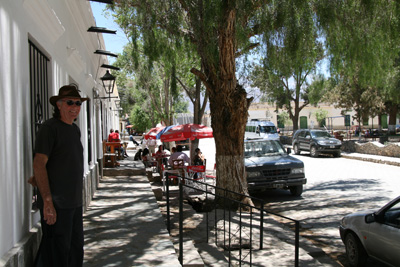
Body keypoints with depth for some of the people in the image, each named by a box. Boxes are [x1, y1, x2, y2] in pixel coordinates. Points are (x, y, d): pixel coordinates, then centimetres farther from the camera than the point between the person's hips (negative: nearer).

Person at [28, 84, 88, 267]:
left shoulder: (75, 130, 14)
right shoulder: (49, 128, -11)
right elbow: (39, 163, -17)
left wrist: (37, 177, 9)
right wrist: (47, 200, -23)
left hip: (75, 201, 8)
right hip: (56, 203, -8)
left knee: (76, 250, 16)